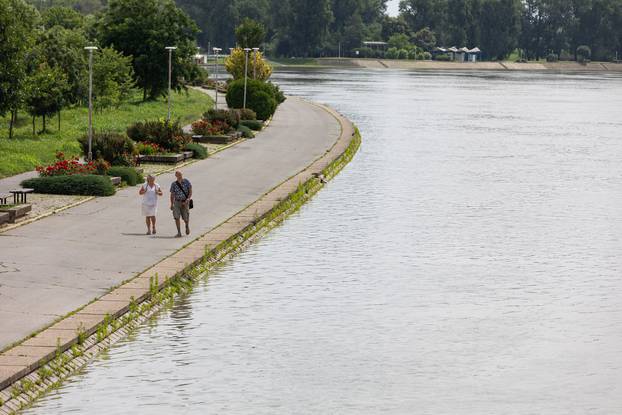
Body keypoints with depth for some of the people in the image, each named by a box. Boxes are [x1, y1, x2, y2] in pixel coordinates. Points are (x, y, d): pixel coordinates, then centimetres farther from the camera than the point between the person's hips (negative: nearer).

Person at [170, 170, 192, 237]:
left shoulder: (186, 182, -4)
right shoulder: (174, 184, 1)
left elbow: (190, 191, -5)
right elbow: (172, 195, 7)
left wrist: (188, 199, -20)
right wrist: (171, 204, 6)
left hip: (185, 202, -1)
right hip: (177, 202, 1)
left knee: (186, 218, 4)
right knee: (176, 217, -12)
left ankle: (187, 226, 39)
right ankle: (179, 232, -7)